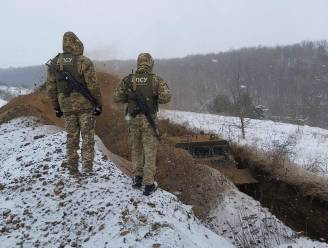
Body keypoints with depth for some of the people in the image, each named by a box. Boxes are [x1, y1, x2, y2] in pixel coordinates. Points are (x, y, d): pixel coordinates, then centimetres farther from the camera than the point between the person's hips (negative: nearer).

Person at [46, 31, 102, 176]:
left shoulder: (54, 63, 3)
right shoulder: (84, 62, -12)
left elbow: (51, 87, 6)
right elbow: (93, 86, -13)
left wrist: (56, 107, 14)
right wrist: (98, 104, -3)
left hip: (66, 106, 4)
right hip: (85, 105, -4)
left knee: (71, 137, 13)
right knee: (87, 136, 7)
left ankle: (72, 168, 18)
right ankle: (87, 167, 8)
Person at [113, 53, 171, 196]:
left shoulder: (128, 79, -1)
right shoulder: (156, 80, -8)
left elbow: (117, 98, 0)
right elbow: (166, 97, -19)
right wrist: (156, 99, 4)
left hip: (133, 119, 3)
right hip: (149, 120, -2)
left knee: (136, 149, 20)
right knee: (150, 152, 5)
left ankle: (137, 179, 25)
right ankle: (149, 185, 6)